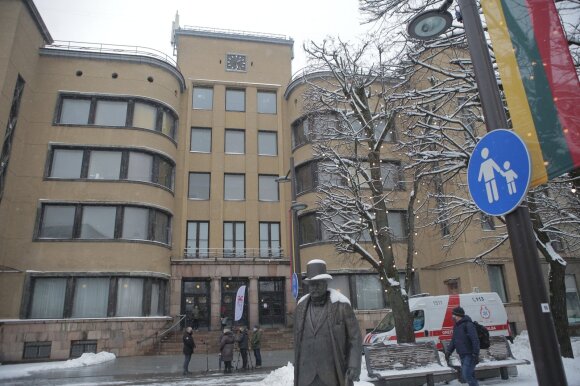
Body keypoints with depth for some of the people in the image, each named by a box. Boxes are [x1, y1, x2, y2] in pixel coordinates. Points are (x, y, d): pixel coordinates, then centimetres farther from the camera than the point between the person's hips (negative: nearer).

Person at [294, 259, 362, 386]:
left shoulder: (341, 305, -5)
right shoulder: (301, 307, 7)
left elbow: (355, 338, -4)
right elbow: (298, 341, 13)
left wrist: (354, 366, -16)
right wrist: (297, 371, 14)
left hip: (333, 376, -3)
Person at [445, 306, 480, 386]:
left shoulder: (468, 325, -16)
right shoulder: (456, 326, 12)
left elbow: (475, 340, -20)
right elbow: (453, 340, 17)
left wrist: (476, 355, -23)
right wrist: (448, 351, 7)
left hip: (469, 355, -9)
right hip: (462, 355, 9)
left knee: (467, 375, -11)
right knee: (470, 375, 15)